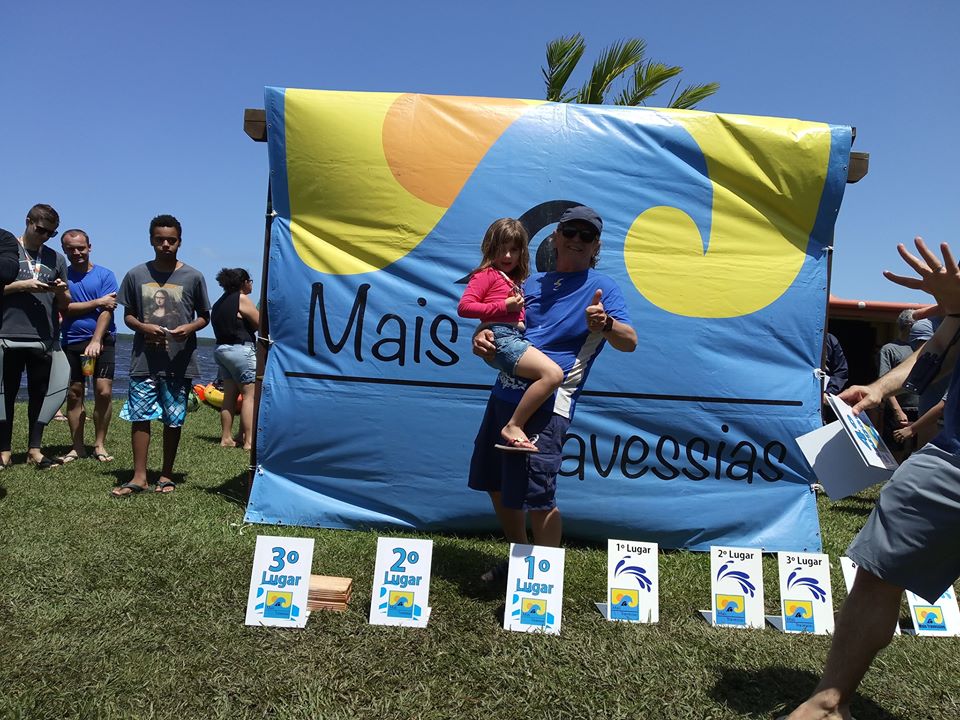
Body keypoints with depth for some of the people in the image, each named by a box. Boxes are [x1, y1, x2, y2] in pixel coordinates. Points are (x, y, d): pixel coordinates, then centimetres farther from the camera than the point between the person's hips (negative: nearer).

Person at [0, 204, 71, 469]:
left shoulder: (56, 259, 16)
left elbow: (65, 304, 18)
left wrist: (61, 291, -4)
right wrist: (21, 285, -11)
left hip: (44, 339, 3)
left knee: (40, 395, 4)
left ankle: (34, 449, 10)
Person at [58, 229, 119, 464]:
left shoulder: (105, 275, 3)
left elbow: (107, 311, -7)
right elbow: (64, 308, -4)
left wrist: (95, 341, -17)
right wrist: (97, 303, -10)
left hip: (102, 341, -2)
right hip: (71, 342, 2)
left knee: (104, 392, -7)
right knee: (74, 394, 4)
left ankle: (99, 444, 5)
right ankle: (77, 446, 12)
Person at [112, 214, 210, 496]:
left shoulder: (192, 277, 2)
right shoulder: (136, 275, 6)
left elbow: (204, 316, 9)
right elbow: (128, 315, 12)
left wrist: (188, 328, -11)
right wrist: (144, 328, -9)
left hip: (180, 362, -1)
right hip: (144, 359, 1)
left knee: (173, 420, 5)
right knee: (139, 416, 0)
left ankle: (166, 476, 17)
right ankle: (139, 476, 9)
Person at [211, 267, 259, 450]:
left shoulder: (219, 302, 17)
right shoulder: (242, 299, -9)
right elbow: (260, 323, -7)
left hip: (221, 349, 9)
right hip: (241, 349, -9)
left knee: (229, 395, 12)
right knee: (250, 395, -8)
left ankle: (226, 438, 14)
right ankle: (249, 441, -12)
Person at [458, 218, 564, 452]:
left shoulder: (514, 280, 26)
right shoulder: (486, 274, 2)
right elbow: (464, 307, -9)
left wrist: (520, 316, 11)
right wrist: (505, 305, -11)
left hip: (516, 337, 10)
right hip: (501, 337, -9)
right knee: (553, 374, -24)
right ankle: (513, 427, -19)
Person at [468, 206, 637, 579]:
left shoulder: (602, 287, -1)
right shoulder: (532, 283, 17)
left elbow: (629, 342, -14)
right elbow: (495, 325, 19)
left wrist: (605, 324, -37)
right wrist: (481, 337, -5)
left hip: (548, 404, -7)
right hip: (504, 394, 7)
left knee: (536, 495, -12)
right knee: (496, 485, 16)